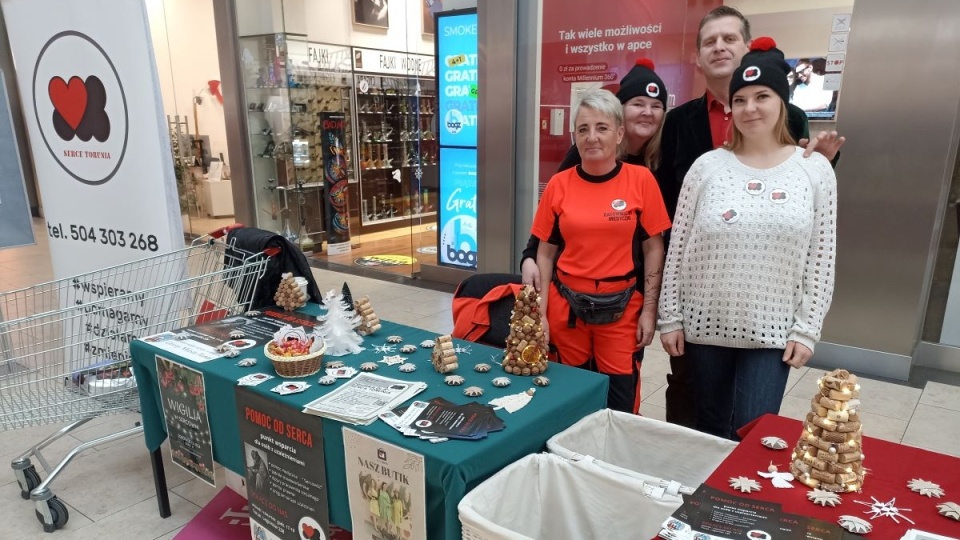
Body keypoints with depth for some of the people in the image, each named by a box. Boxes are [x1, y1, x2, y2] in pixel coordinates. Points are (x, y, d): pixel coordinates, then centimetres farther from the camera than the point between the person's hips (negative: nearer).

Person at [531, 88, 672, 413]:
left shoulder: (641, 180, -4)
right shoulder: (559, 185, -1)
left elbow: (653, 248, 0)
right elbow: (545, 252, 4)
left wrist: (649, 309, -3)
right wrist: (540, 312, 1)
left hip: (621, 307, -1)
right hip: (567, 303, 2)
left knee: (619, 403, 8)